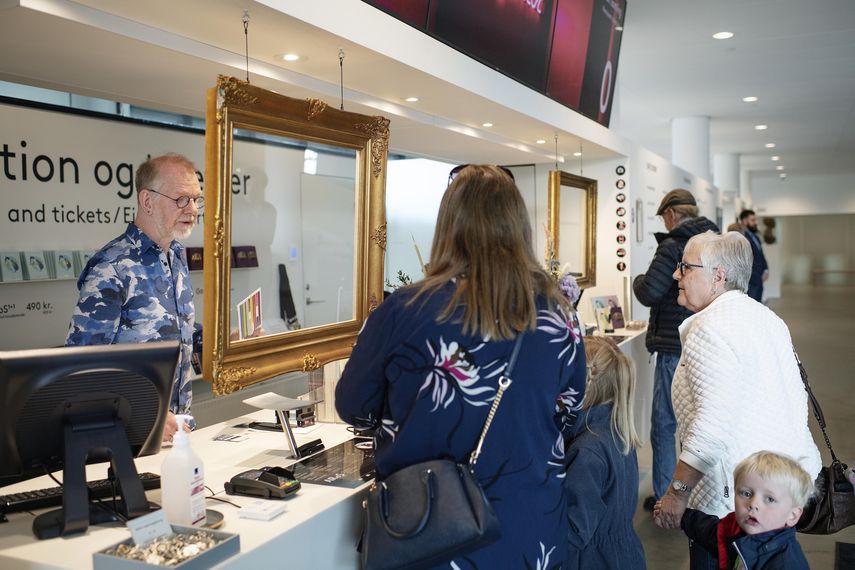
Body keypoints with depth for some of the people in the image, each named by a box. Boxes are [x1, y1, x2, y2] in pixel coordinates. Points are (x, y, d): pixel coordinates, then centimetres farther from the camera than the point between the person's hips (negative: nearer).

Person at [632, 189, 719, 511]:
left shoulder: (673, 246, -15)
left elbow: (649, 293, -22)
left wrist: (638, 279, -1)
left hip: (676, 350, -7)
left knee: (664, 424, 4)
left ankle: (664, 497, 11)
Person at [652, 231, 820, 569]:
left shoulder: (710, 329, -19)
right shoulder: (766, 316, 10)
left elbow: (713, 425, -25)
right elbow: (797, 399, 15)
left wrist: (676, 493, -19)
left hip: (734, 501, -9)